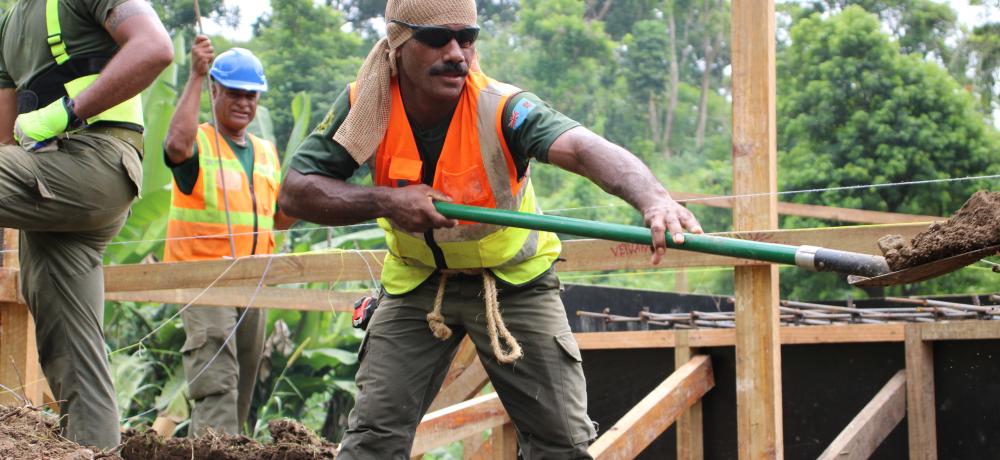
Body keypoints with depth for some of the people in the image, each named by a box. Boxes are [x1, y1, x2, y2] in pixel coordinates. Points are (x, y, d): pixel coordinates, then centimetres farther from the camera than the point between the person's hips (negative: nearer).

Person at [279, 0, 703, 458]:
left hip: (515, 279, -2)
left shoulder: (501, 108, -30)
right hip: (416, 280, 2)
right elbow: (295, 192, -17)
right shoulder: (364, 104, -19)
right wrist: (384, 202, -33)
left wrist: (654, 200, -68)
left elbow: (584, 149, -48)